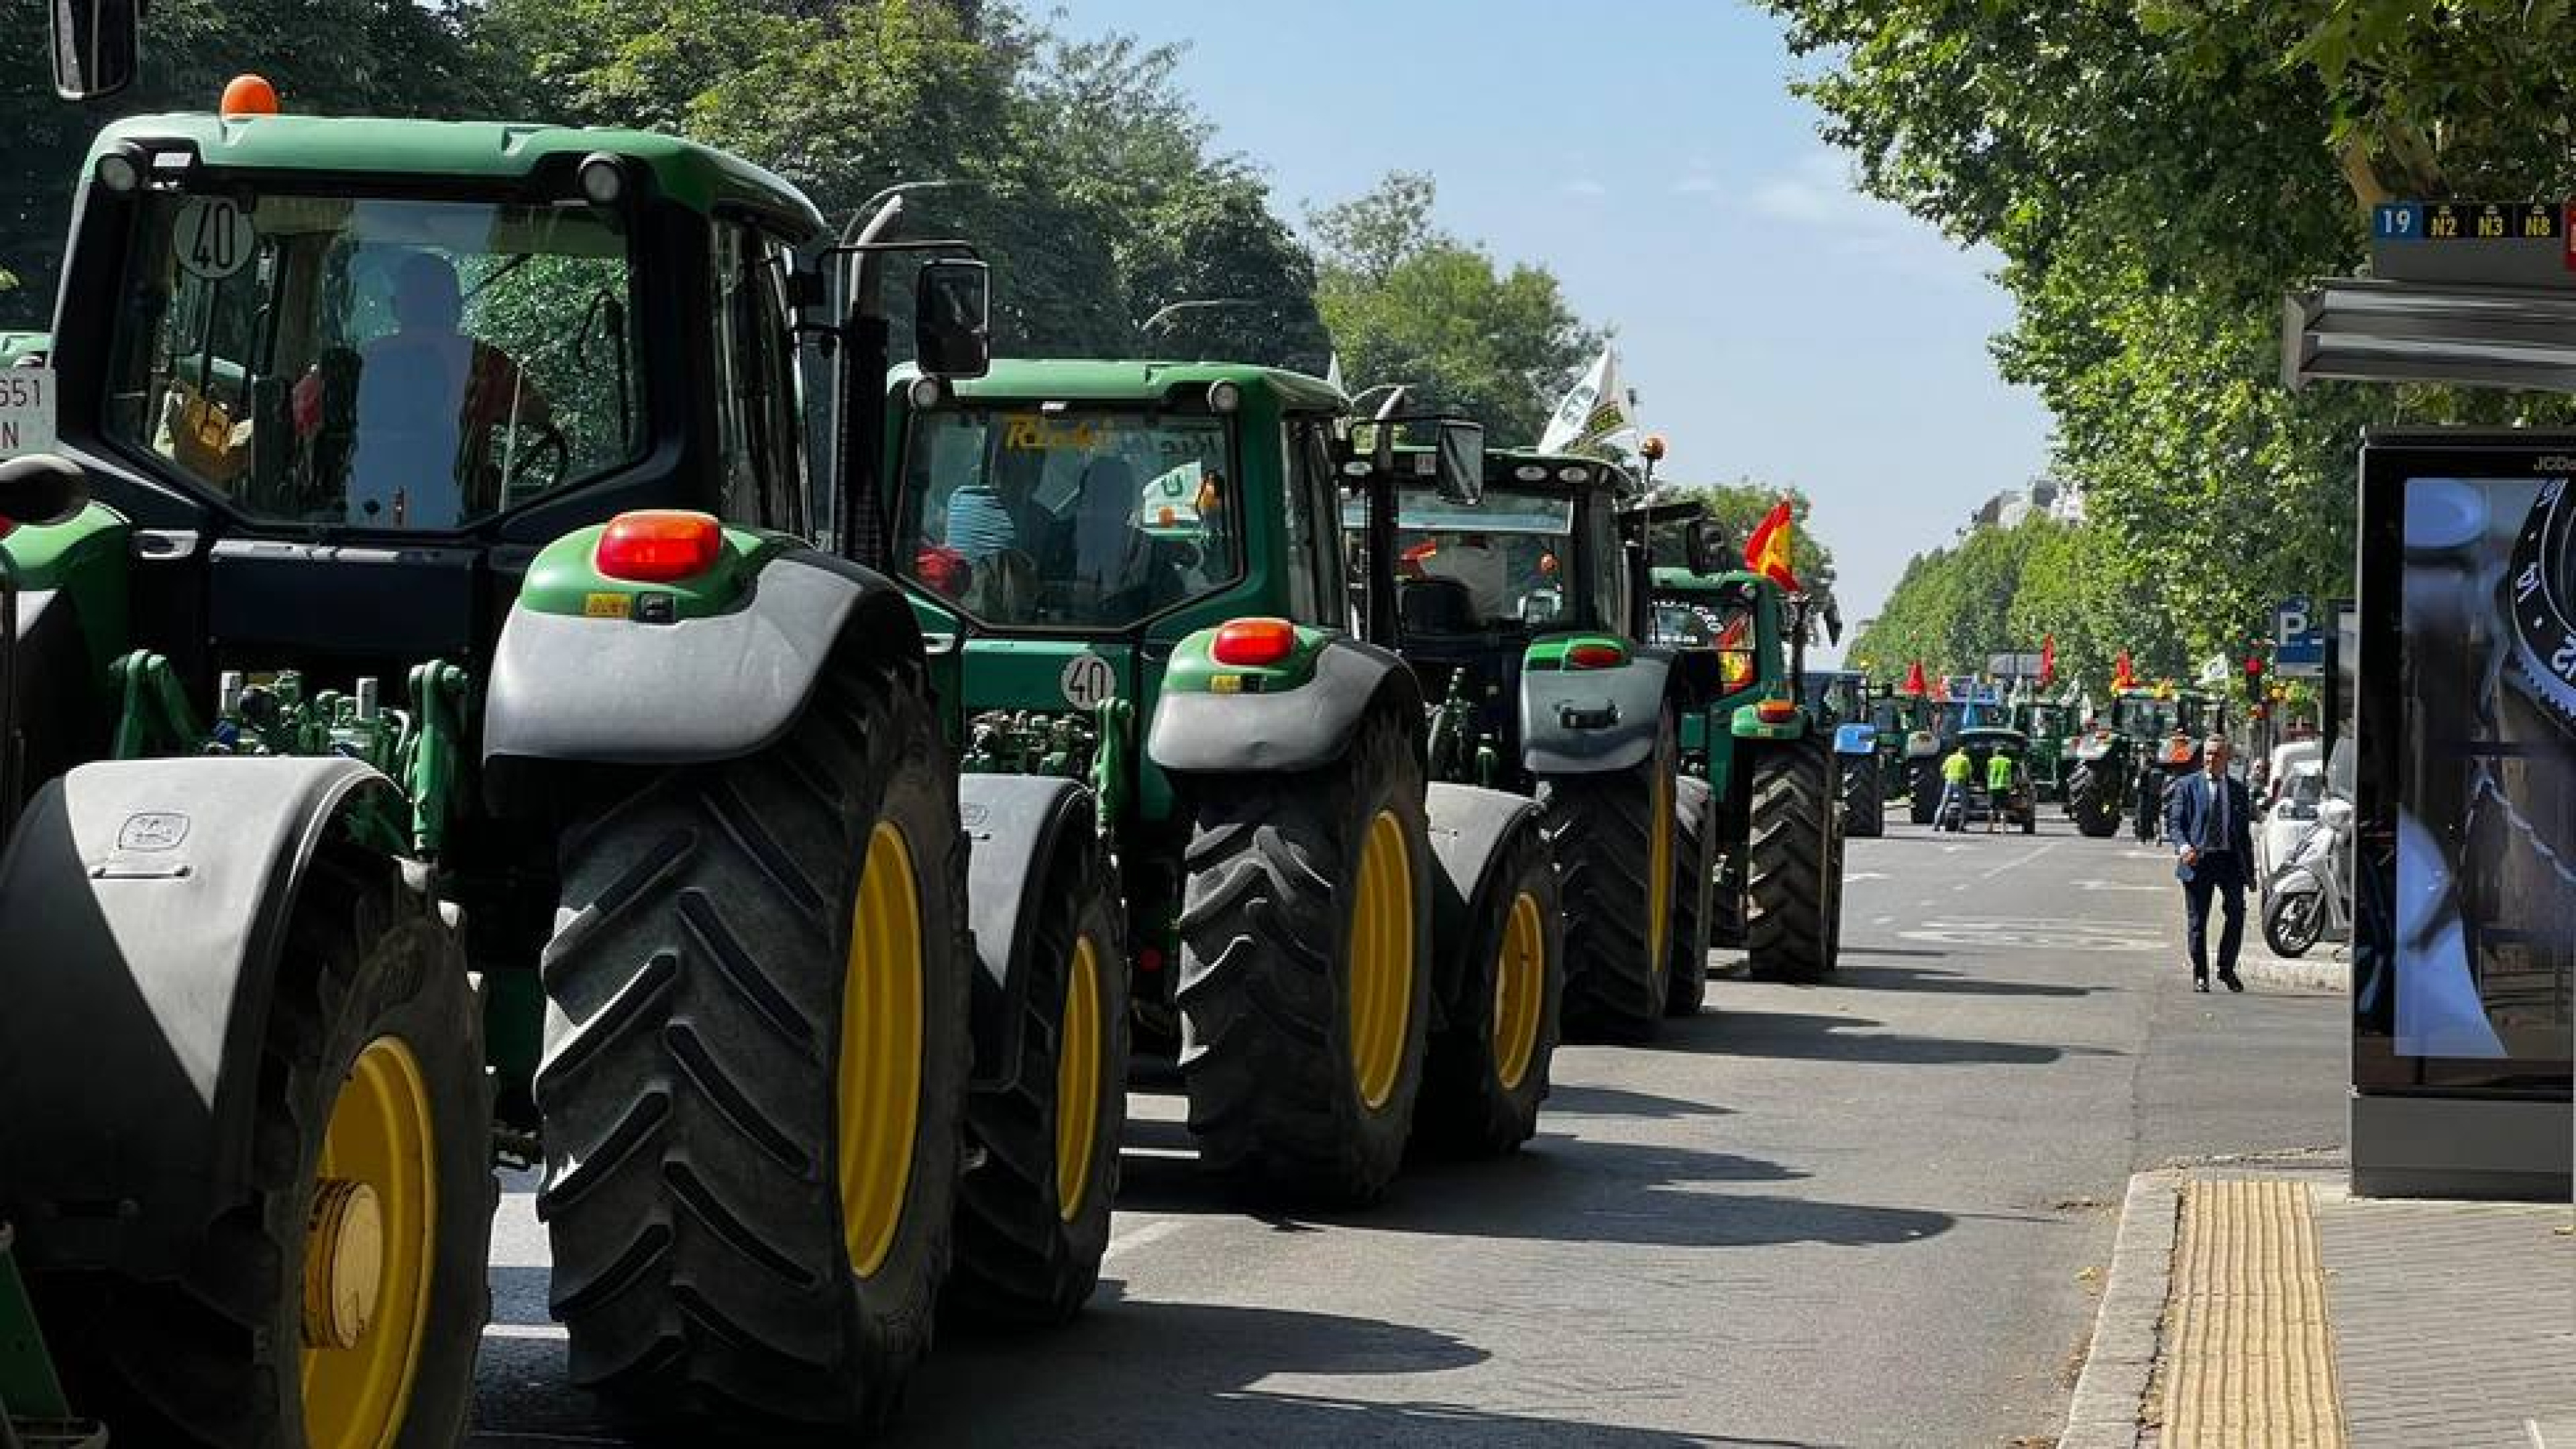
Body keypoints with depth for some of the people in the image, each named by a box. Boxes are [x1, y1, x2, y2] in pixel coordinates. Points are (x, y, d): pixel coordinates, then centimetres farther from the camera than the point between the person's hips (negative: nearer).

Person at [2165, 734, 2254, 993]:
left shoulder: (2238, 789, 13)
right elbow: (2174, 822, 2)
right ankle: (2200, 975, 14)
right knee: (2197, 921, 2)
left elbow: (2245, 830, 15)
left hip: (2230, 859, 1)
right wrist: (2182, 846, -18)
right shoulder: (2187, 786, 6)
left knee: (2237, 914, -12)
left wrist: (2249, 867, 9)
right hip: (2198, 860, -1)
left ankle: (2226, 968, 6)